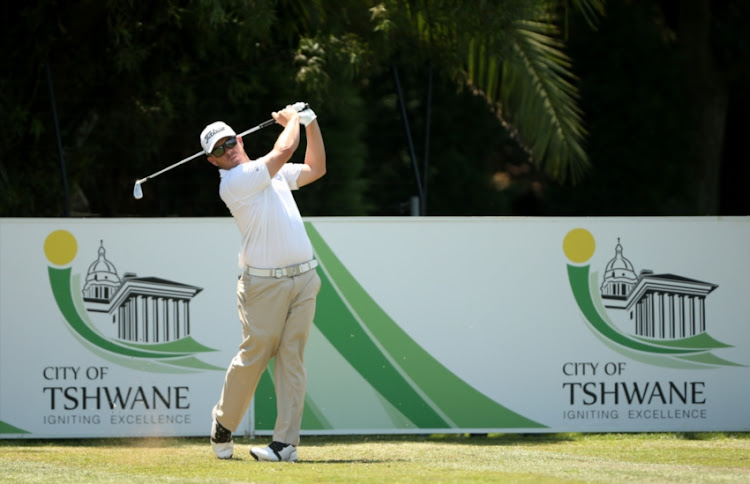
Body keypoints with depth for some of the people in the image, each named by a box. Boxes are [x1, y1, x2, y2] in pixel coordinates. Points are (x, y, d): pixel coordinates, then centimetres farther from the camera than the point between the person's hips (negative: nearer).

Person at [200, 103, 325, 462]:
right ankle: (223, 426, 16)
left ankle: (285, 443, -5)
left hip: (303, 279, 6)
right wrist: (292, 120, 8)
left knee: (291, 359, -1)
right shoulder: (233, 183, -9)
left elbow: (315, 168, 29)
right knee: (254, 355, -5)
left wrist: (310, 123, 20)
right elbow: (284, 150, -11)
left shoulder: (273, 174, 17)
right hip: (264, 283, -6)